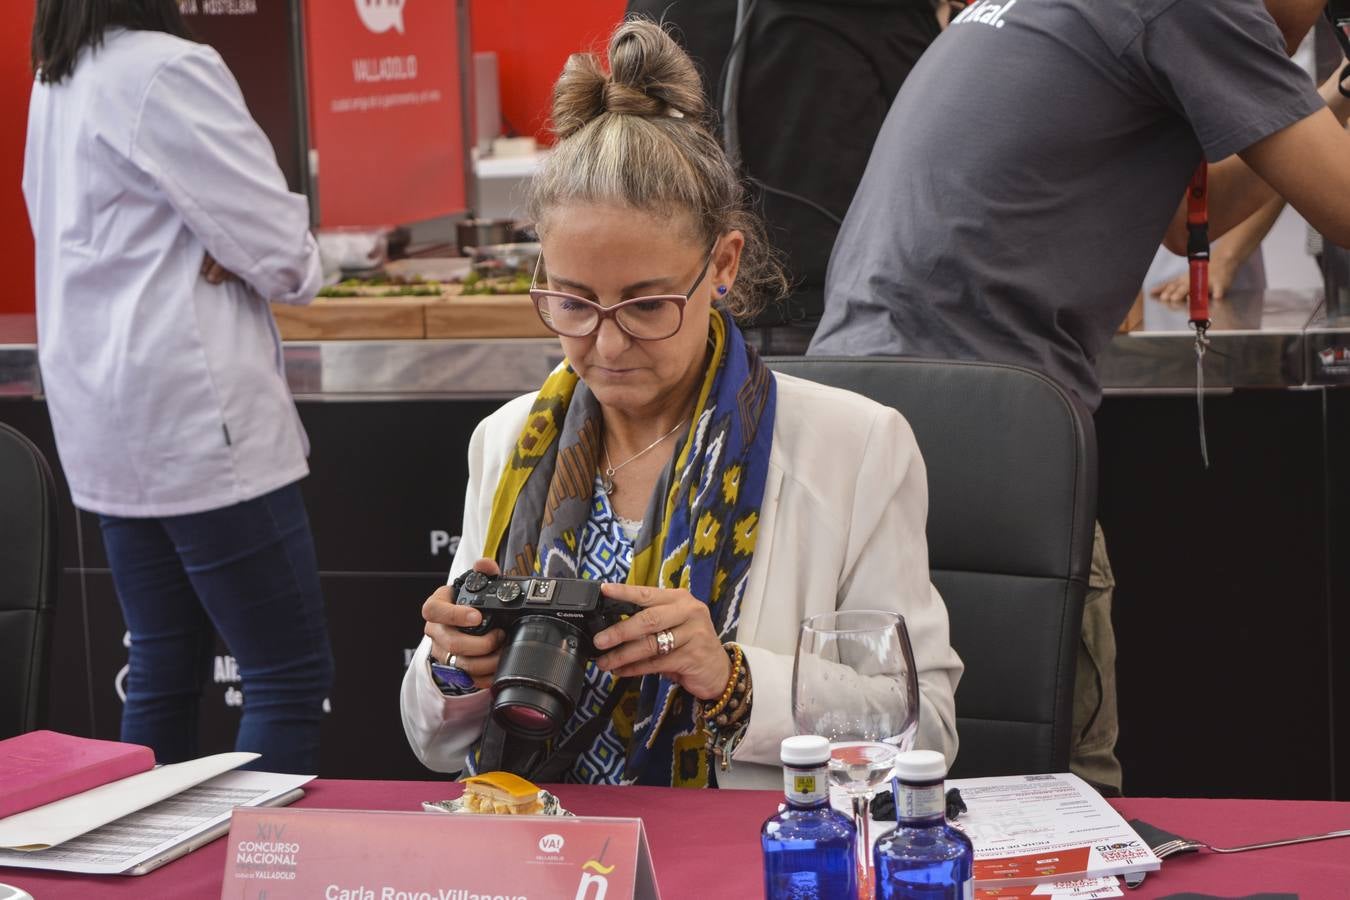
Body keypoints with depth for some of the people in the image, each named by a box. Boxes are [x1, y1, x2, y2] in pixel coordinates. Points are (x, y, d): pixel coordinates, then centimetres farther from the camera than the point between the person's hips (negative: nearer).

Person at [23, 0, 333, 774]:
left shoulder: (56, 84, 12)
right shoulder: (167, 71, -16)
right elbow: (281, 254, -17)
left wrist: (220, 256, -1)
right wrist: (297, 265, 5)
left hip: (109, 425, 9)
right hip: (196, 423, -9)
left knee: (165, 674, 15)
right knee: (293, 676, -4)